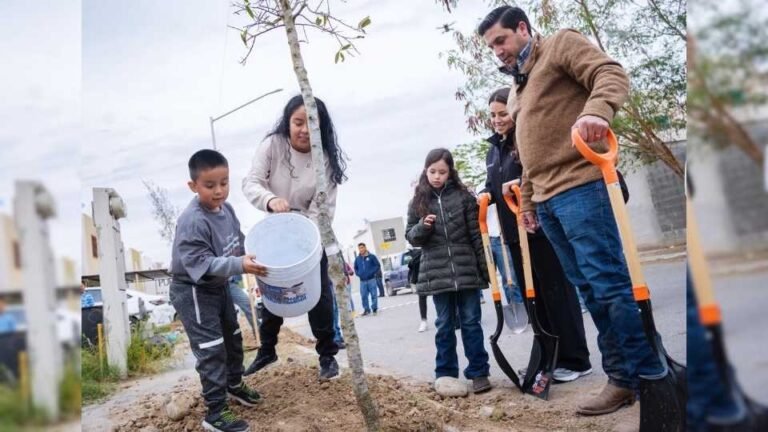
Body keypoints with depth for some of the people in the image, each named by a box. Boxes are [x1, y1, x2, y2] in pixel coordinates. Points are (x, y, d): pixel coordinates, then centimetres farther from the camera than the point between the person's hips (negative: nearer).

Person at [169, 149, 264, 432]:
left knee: (232, 337, 22)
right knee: (212, 350, -7)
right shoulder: (192, 222, -30)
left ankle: (234, 385, 44)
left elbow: (238, 243, 9)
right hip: (193, 292, -8)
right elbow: (200, 263, -34)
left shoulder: (226, 209, -4)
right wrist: (240, 265, -40)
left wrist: (252, 263, 3)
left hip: (219, 287, 9)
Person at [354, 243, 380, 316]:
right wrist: (358, 274, 3)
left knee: (374, 295, 0)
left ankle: (374, 309, 9)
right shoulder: (357, 259, 9)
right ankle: (366, 309, 14)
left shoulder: (371, 256, -2)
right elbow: (355, 268, 20)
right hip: (362, 281, 3)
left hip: (371, 279, -3)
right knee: (364, 296, 4)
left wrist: (372, 272, -12)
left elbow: (378, 265, -2)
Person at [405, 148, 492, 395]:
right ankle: (445, 373, 18)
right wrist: (423, 227, -12)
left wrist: (486, 267, -1)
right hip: (437, 273, 1)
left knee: (471, 322, 6)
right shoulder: (418, 202, 7)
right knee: (445, 324, 8)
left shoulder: (463, 196, 2)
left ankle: (479, 372, 15)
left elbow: (477, 234, 2)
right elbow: (411, 236, 9)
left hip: (466, 270, -1)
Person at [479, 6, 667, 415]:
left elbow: (611, 74, -12)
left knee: (607, 282, -9)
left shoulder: (561, 44, 6)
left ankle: (650, 373, 2)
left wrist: (597, 110, -32)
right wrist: (527, 200, 24)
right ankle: (622, 373, 14)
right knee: (589, 288, 8)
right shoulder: (519, 86, 28)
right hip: (547, 198, 8)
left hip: (580, 185, -8)